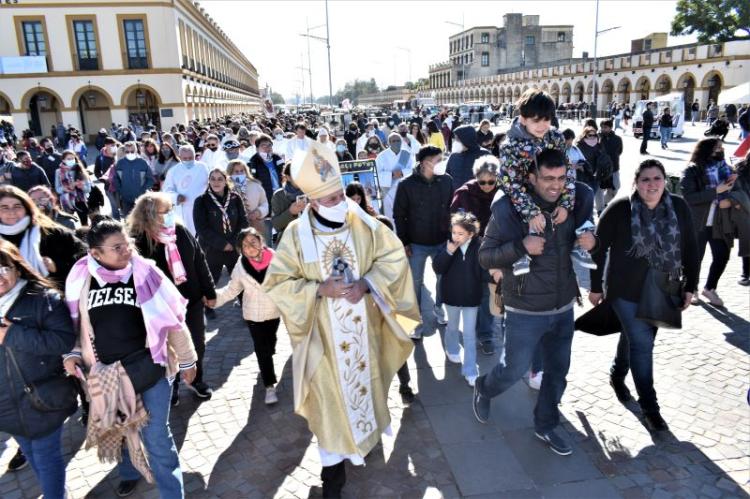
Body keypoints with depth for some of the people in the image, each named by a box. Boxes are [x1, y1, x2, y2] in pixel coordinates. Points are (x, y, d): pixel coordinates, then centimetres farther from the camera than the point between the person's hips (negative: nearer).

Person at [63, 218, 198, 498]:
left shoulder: (144, 273, -13)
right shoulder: (81, 278, -6)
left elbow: (173, 319, -6)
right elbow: (75, 322, 11)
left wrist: (187, 360, 0)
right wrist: (73, 353, -3)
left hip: (148, 369, -3)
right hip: (105, 373, 3)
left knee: (155, 436, 4)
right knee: (120, 428, 23)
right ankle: (130, 472, 53)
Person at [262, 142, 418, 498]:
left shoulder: (363, 223, -11)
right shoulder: (296, 234, -16)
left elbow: (393, 256, -4)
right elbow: (276, 284, -13)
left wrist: (366, 284, -20)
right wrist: (319, 289, -25)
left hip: (363, 329, 3)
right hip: (324, 334, -2)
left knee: (365, 380, 23)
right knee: (331, 394, 9)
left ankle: (368, 429, 52)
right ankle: (334, 462, 27)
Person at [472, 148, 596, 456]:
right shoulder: (509, 208, -18)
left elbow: (578, 242, 15)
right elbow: (485, 257, -15)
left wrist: (589, 242, -10)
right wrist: (521, 247, -32)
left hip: (564, 308, 5)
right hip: (526, 312, -5)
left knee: (558, 371, 16)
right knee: (515, 370, 9)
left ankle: (546, 426, 39)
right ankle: (483, 389, 42)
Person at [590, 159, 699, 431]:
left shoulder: (678, 207, -2)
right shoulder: (619, 209, -13)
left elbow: (690, 248, 6)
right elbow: (599, 248, -6)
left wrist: (690, 286, 5)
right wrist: (596, 287, -3)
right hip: (627, 290, -4)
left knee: (634, 337, 18)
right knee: (642, 343, -4)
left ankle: (617, 375, 44)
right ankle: (649, 406, 9)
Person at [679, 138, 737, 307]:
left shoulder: (723, 167, 3)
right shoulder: (691, 172, -11)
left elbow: (732, 188, 11)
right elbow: (689, 196, -20)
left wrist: (729, 200, -12)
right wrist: (716, 190, -24)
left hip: (719, 222, 5)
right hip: (697, 223, -4)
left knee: (722, 255, 7)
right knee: (696, 257, 8)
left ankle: (710, 288, 28)